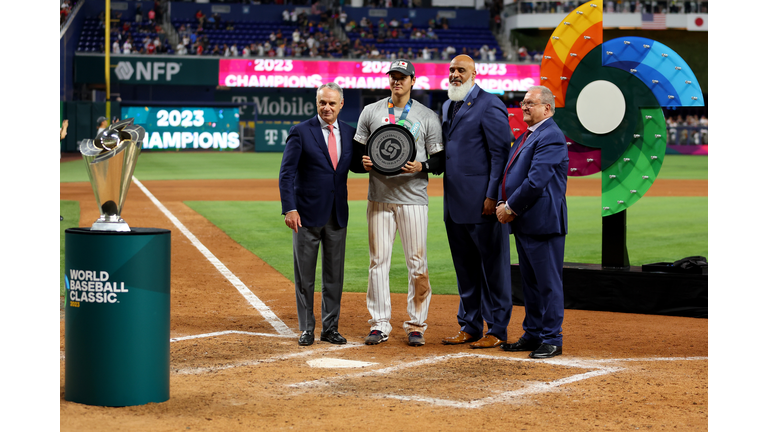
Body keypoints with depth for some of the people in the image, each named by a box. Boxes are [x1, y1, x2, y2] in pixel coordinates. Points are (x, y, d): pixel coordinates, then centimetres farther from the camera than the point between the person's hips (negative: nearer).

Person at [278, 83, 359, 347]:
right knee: (304, 275, 2)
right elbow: (287, 173, -8)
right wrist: (289, 208, -16)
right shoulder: (300, 132, -5)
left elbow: (355, 164, 16)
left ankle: (330, 328, 16)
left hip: (337, 214, 4)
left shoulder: (349, 133, 7)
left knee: (334, 274, 8)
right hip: (308, 214, -4)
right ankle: (306, 329, 10)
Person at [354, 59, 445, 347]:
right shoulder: (371, 112, 9)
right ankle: (380, 325, 8)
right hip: (379, 197, 2)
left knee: (417, 263, -2)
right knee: (378, 261, 2)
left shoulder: (427, 116, 4)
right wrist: (364, 162, -9)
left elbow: (441, 161, 4)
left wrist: (421, 166, -16)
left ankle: (416, 325, 7)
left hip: (413, 198, -2)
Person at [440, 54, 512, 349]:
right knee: (465, 268, 13)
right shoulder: (448, 106, 17)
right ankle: (470, 326, 21)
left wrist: (492, 196, -18)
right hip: (455, 203, 8)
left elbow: (501, 153, -13)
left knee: (492, 267, -1)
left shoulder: (489, 106, -9)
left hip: (481, 203, -8)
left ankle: (497, 330, 4)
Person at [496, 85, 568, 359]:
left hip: (543, 223, -10)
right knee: (530, 283, 15)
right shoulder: (525, 137, 19)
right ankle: (533, 335, 22)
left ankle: (552, 340, 1)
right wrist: (502, 203, 5)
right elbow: (510, 173, 21)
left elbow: (536, 181, -20)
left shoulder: (551, 137, -14)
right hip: (523, 223, 10)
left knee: (548, 283, -4)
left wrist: (511, 208, -13)